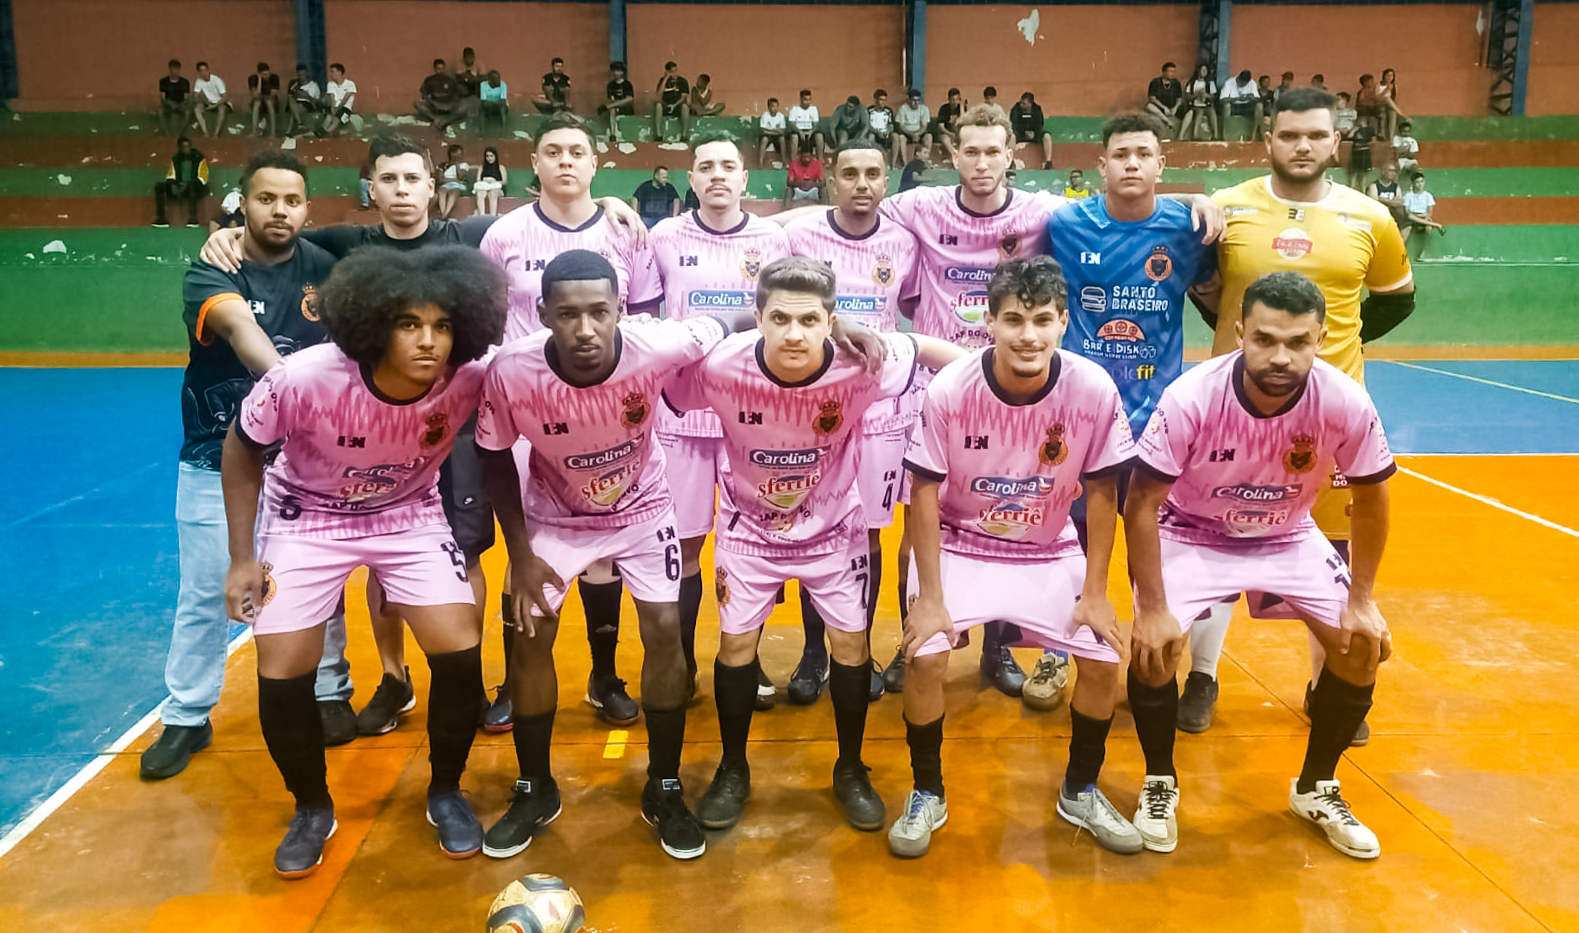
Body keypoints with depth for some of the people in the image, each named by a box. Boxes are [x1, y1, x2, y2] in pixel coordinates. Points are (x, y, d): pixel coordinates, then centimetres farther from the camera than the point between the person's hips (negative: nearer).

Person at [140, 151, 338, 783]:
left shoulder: (324, 270, 0)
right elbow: (239, 326, -30)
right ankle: (187, 718, 22)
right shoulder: (210, 273, -10)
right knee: (204, 593, 6)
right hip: (216, 463, -1)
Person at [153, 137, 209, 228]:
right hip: (179, 187, 5)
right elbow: (170, 176, 12)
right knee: (159, 186, -17)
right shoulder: (175, 159, 14)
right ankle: (160, 218, -23)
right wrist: (173, 185, -11)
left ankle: (192, 217, -48)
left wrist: (187, 185, -18)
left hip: (195, 188, -5)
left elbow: (203, 177, -6)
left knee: (192, 184, -40)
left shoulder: (199, 158, 1)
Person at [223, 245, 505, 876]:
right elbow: (242, 448, -11)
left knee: (460, 651, -12)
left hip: (409, 516, 1)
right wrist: (242, 557, -8)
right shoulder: (302, 379, -31)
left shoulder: (472, 380, -28)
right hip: (307, 516, -1)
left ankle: (445, 794, 16)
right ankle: (312, 808, 24)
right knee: (281, 673, -6)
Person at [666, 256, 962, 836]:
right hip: (749, 526, 0)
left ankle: (851, 770, 25)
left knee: (851, 641, 1)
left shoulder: (860, 367, -28)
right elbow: (659, 394, -11)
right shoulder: (720, 367, -30)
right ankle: (733, 770, 24)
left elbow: (926, 348, -8)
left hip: (832, 526, 0)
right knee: (736, 641, 0)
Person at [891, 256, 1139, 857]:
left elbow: (1101, 493, -6)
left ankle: (1080, 791, 18)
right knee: (924, 656, -20)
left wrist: (1094, 592, -6)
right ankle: (927, 794, 6)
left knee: (1104, 659, -10)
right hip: (960, 546, -1)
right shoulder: (949, 390, -22)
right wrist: (930, 598, -15)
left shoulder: (1094, 391, -18)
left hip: (1049, 553, 2)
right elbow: (925, 494, -14)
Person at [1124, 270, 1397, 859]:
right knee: (1153, 648, -23)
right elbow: (1142, 503, -22)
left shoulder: (1346, 404, -24)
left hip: (1288, 538, 3)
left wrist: (1362, 601, -6)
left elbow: (1371, 498, -5)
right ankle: (1160, 783, 6)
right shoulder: (1191, 398, -30)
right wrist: (1153, 608, -24)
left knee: (1363, 648, -9)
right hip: (1192, 535, -3)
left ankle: (1317, 789, 17)